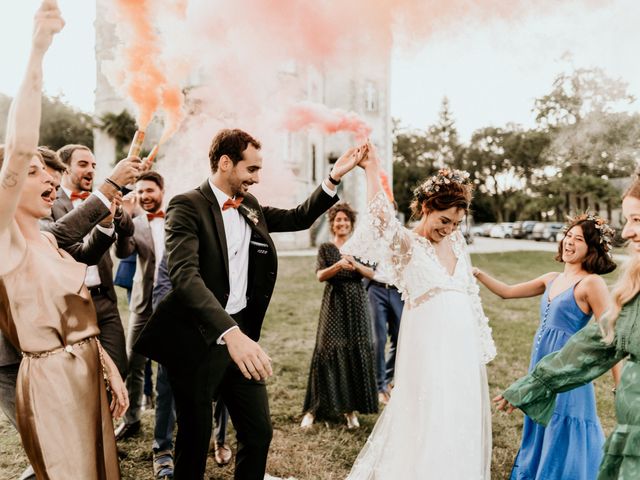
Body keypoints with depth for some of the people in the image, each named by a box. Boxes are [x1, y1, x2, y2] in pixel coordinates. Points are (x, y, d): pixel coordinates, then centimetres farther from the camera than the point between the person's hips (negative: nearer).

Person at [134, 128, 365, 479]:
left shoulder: (250, 206, 9)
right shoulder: (187, 206, -14)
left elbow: (298, 218, 20)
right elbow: (185, 275, -28)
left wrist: (334, 177, 7)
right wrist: (229, 332, -41)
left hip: (243, 332, 6)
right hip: (199, 340, -6)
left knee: (259, 432, 11)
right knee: (195, 438, 10)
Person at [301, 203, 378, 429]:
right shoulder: (325, 248, 5)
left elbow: (373, 273, -1)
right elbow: (320, 275, -9)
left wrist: (357, 265, -19)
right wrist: (338, 265, -27)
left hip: (357, 304, 2)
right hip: (334, 304, -2)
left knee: (357, 353, 1)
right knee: (327, 352, -5)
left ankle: (351, 408, 11)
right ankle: (314, 409, 4)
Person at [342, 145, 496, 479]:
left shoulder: (457, 240, 9)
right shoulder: (404, 244, -9)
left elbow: (470, 291, 16)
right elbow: (381, 216, -30)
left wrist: (481, 343, 16)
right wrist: (372, 169, -22)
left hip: (464, 344, 7)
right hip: (428, 346, -6)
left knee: (463, 421, 16)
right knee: (428, 423, 2)